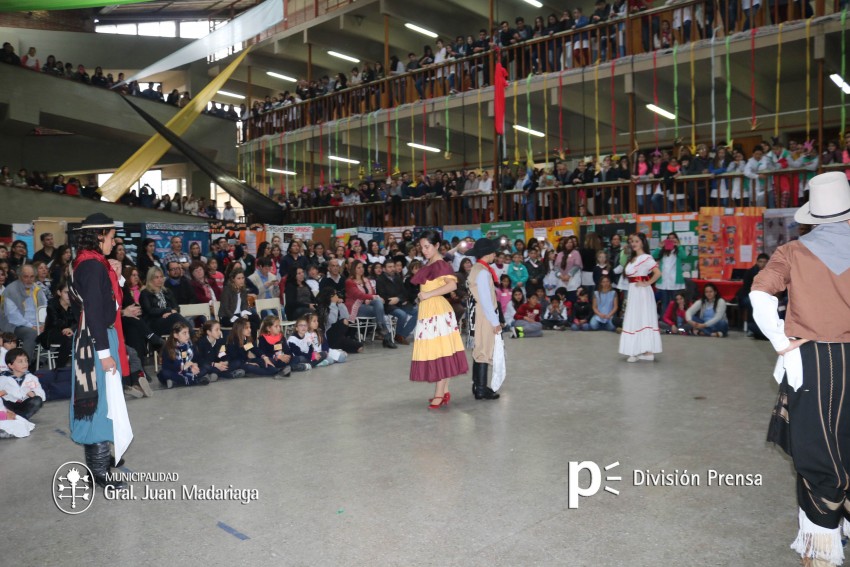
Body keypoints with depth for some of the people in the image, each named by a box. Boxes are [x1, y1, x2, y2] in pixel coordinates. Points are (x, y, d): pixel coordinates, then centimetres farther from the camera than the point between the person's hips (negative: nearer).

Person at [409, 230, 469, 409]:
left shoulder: (441, 264, -11)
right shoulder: (429, 264, 15)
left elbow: (452, 285, -25)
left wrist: (428, 294, -22)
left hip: (437, 310, -9)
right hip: (428, 311, 9)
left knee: (440, 351, -4)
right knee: (435, 351, 11)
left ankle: (439, 394, 0)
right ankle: (445, 392, 17)